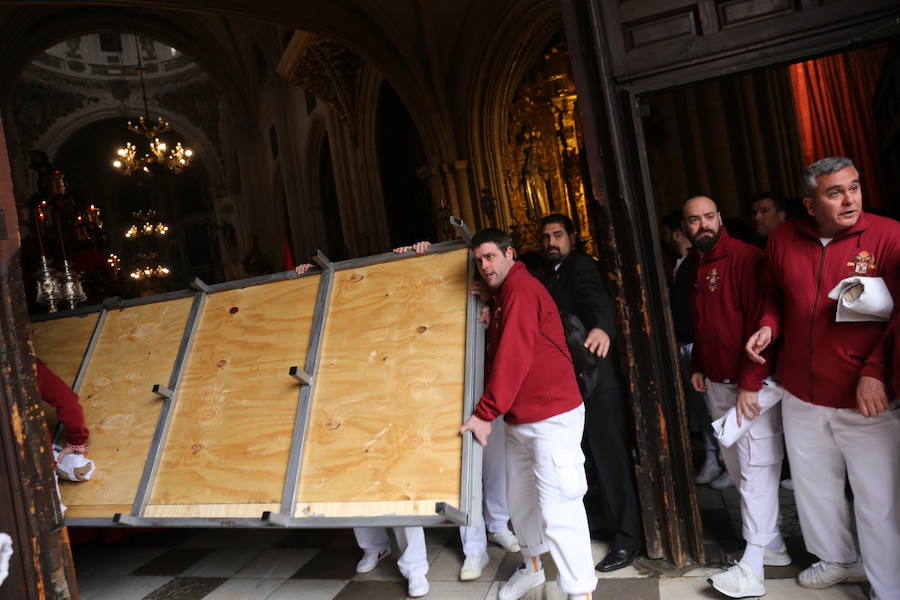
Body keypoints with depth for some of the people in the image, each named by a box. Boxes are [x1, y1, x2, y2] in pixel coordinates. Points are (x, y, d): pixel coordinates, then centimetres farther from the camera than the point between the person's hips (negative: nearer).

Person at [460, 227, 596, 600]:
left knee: (557, 509, -8)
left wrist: (485, 413, -21)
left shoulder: (520, 288, -14)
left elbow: (513, 357, -22)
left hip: (552, 417, -9)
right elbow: (496, 356, 19)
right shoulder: (501, 296, 16)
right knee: (520, 501, 18)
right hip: (519, 420, 10)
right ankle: (532, 567, 37)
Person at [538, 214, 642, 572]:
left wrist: (602, 327, -51)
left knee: (610, 455, -2)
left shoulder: (581, 266, -8)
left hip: (594, 377, -8)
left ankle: (627, 538, 9)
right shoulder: (552, 275, 19)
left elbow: (596, 299, -28)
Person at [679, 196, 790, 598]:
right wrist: (697, 366, 13)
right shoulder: (692, 267, 11)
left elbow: (760, 320, -17)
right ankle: (773, 544, 27)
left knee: (755, 470, -5)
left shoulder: (745, 257, -12)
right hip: (716, 384, 8)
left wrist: (750, 383, -19)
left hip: (752, 384, -8)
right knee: (736, 466, 13)